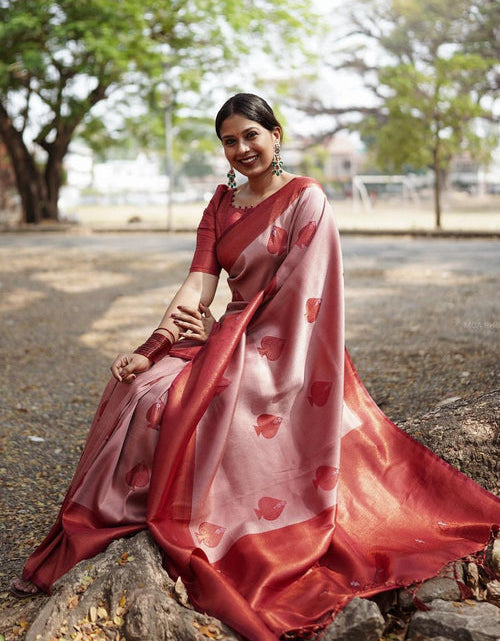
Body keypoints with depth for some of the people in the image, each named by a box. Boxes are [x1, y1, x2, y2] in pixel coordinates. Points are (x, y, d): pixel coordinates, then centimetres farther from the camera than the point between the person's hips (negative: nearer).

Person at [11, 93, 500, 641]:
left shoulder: (306, 198, -7)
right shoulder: (221, 204, 11)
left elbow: (299, 291, -14)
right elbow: (200, 281, 0)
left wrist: (219, 334, -13)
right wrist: (154, 347, -16)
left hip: (285, 350, -6)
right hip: (235, 341, 6)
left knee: (176, 402, -26)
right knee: (142, 387, -17)